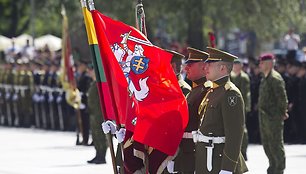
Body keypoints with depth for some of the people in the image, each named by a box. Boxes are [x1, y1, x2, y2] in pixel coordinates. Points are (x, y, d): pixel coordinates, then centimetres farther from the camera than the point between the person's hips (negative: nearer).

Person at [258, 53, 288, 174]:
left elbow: (282, 97, -17)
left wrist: (283, 113, -12)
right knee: (266, 143, 15)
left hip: (273, 116, -10)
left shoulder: (275, 78, -16)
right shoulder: (265, 78, 13)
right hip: (264, 115, 10)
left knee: (276, 144, -2)